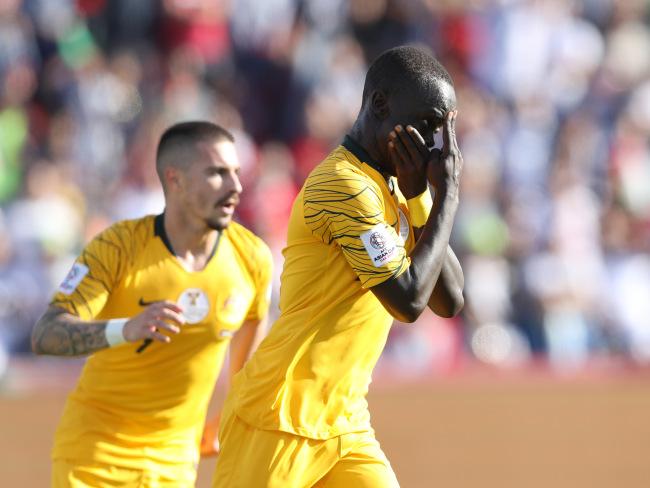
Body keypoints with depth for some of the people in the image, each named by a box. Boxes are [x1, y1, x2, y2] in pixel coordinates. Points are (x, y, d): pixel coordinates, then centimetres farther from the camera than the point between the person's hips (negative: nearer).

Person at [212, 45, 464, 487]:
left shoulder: (390, 188, 13)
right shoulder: (344, 185, -16)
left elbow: (449, 301, 9)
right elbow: (408, 300, -20)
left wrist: (420, 197, -1)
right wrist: (448, 195, -12)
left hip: (347, 425, 9)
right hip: (280, 419, -9)